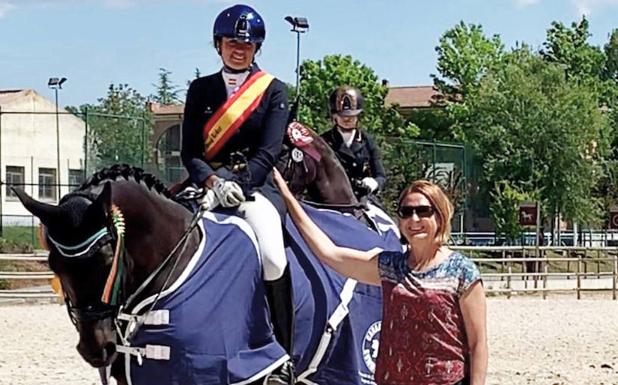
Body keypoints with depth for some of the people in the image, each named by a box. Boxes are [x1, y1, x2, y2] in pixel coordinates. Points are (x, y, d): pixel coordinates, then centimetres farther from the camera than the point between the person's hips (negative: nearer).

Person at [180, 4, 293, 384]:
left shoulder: (274, 90, 8)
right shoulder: (200, 90, 14)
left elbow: (268, 152, -4)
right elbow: (189, 151, 6)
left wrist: (239, 184, -19)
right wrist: (212, 181, -14)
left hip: (258, 183, -2)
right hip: (211, 183, 3)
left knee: (272, 254, -30)